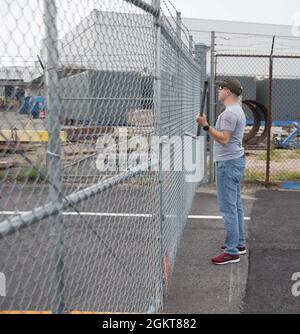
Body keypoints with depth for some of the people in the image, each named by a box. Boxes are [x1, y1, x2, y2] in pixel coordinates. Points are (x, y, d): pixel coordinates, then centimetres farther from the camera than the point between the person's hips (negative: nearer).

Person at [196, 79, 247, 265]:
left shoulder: (230, 113, -17)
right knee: (236, 205, 16)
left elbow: (224, 139, -25)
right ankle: (239, 244, 24)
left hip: (228, 164, -11)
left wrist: (206, 126, -26)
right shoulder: (239, 110, 16)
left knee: (228, 207, -9)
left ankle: (232, 252, -6)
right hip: (236, 160, 11)